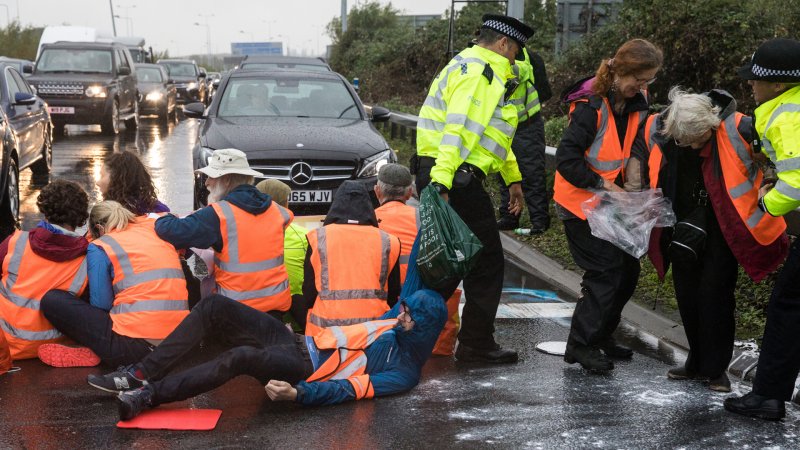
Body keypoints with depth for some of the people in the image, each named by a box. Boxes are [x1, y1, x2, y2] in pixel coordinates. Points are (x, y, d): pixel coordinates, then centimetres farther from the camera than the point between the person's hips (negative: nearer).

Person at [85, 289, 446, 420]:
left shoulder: (404, 371, -9)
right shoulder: (393, 324, 14)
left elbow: (347, 389, -21)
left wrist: (297, 393, -31)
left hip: (304, 370, -9)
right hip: (299, 342, 9)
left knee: (242, 357, -39)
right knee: (214, 307, -8)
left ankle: (147, 394, -30)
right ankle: (143, 373, -9)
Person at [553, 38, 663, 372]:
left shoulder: (635, 106, 2)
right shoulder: (591, 106, -21)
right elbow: (566, 159, -22)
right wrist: (602, 184, -23)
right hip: (581, 203, -8)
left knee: (627, 269, 11)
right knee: (605, 272, -8)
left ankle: (601, 335, 27)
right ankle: (581, 345, 3)